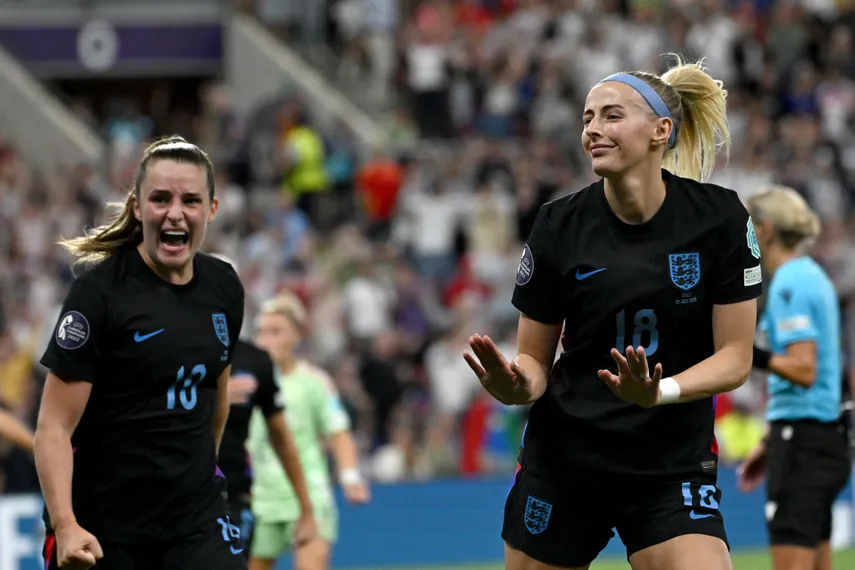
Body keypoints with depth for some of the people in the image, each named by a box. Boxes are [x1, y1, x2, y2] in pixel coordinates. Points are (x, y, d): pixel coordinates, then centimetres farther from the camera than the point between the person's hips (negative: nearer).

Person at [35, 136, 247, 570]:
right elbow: (54, 426, -17)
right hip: (102, 525, -4)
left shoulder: (224, 287, 4)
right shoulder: (99, 291, -14)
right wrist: (65, 527, -28)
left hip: (197, 515, 4)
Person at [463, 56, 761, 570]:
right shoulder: (558, 227, -5)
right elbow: (535, 359, 2)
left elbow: (735, 357, -6)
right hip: (562, 463, 1)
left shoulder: (719, 218, -8)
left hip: (673, 465, -1)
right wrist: (513, 384, -22)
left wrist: (658, 393, -24)